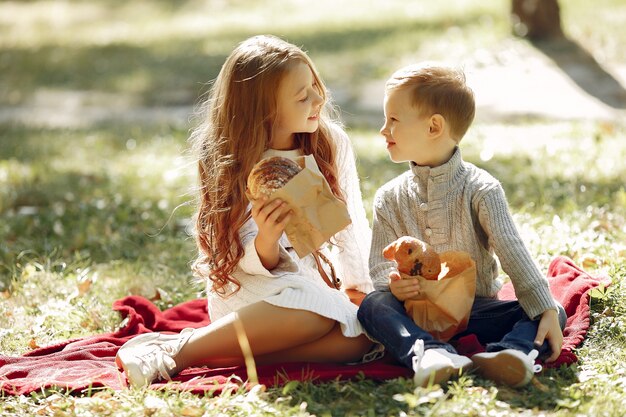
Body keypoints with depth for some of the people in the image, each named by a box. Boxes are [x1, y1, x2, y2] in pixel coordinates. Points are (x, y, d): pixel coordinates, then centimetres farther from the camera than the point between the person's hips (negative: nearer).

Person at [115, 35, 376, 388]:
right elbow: (255, 265, -13)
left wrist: (360, 285, 1)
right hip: (247, 290, -4)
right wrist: (266, 241, -35)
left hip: (309, 281, 4)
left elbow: (351, 224, 9)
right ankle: (179, 349, -30)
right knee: (312, 308, -38)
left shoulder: (333, 144, -2)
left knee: (361, 338, -30)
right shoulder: (236, 165, -11)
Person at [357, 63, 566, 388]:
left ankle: (504, 355, -49)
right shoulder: (390, 199, 6)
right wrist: (393, 284, -23)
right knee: (372, 306, -29)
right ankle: (429, 354, -51)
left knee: (556, 314, -21)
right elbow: (380, 264, 3)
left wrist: (546, 310, -24)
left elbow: (512, 252, -14)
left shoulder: (481, 190, -4)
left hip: (477, 309, -1)